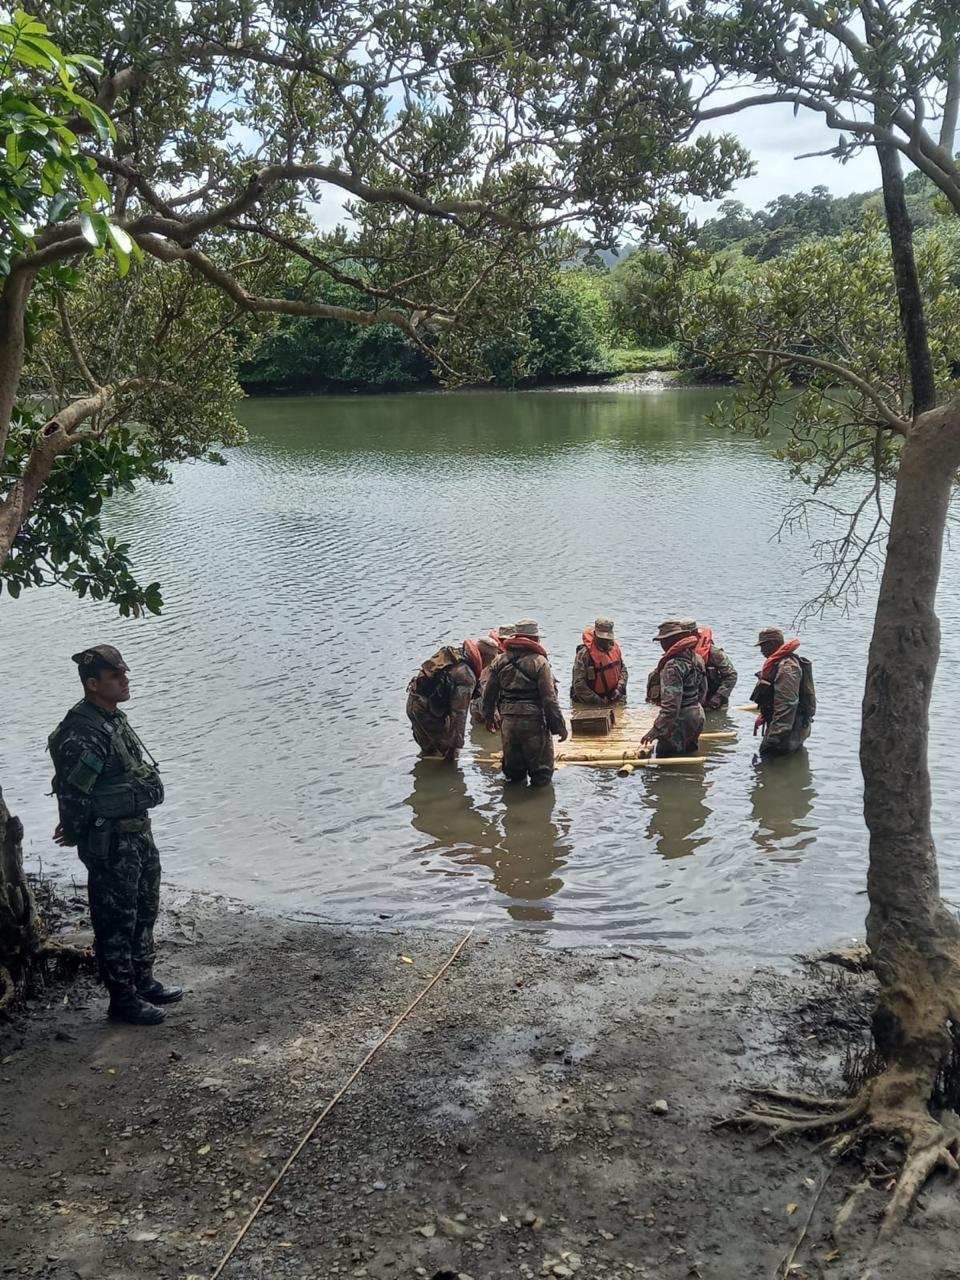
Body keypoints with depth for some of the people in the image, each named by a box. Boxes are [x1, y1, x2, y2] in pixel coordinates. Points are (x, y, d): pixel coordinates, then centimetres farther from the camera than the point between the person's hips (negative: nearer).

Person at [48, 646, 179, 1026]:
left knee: (144, 910, 20)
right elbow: (72, 794, -22)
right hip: (111, 843, -9)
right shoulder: (82, 734, -25)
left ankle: (143, 982, 35)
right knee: (117, 921, 4)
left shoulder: (115, 719, 6)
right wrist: (76, 835, -7)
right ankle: (123, 999, 16)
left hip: (138, 830, 9)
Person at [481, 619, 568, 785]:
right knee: (541, 771, 7)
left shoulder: (499, 661, 4)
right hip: (533, 722, -5)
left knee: (512, 768, 20)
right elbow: (549, 698, -14)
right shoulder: (539, 662, -12)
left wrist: (489, 717, 26)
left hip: (507, 721, 5)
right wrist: (559, 726, -7)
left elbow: (489, 694, 10)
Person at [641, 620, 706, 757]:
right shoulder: (696, 658, 6)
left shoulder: (673, 665, -24)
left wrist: (656, 730, -27)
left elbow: (671, 704, -29)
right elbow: (701, 691, 16)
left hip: (680, 720, -10)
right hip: (697, 716, 10)